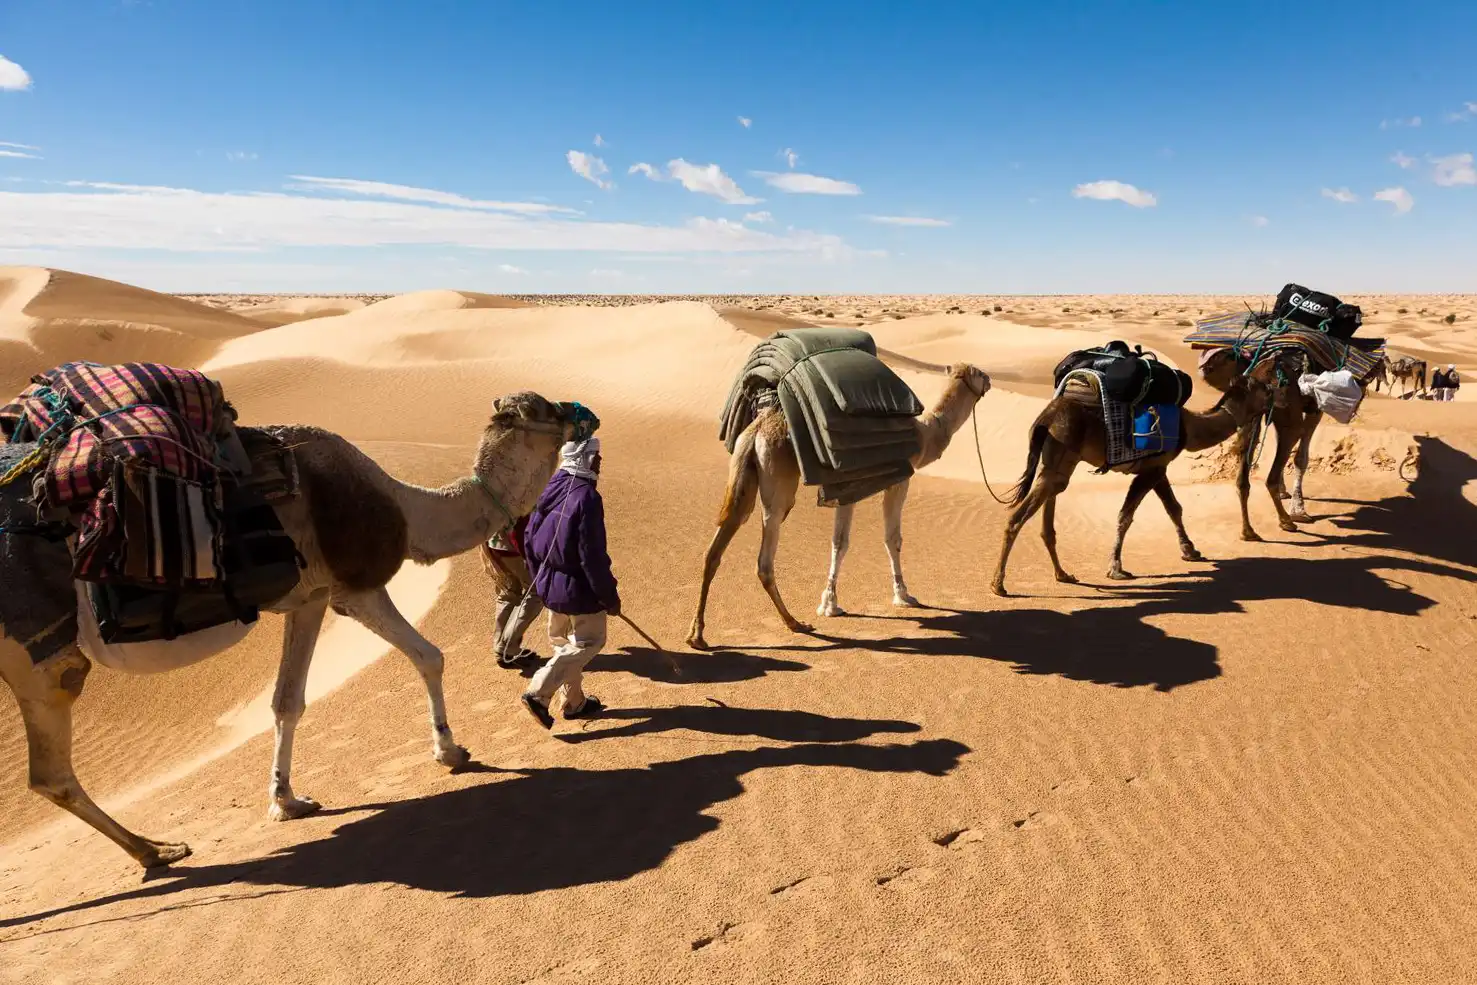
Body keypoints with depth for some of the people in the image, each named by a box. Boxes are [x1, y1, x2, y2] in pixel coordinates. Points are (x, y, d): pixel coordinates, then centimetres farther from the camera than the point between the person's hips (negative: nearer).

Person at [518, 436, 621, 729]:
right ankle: (538, 692, -3)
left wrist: (539, 579, 21)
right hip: (578, 588, -8)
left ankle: (575, 702, 33)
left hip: (549, 583, 8)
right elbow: (592, 556, -23)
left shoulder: (550, 488, 1)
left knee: (562, 641, 21)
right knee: (588, 642, 7)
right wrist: (611, 597, -13)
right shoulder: (586, 497, -23)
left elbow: (530, 540, 8)